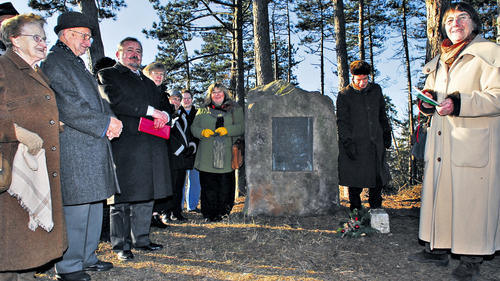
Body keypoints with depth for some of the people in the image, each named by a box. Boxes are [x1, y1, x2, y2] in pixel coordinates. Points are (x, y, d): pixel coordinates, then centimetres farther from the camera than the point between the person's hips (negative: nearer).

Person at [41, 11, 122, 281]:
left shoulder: (78, 65, 24)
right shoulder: (54, 63, -6)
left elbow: (97, 100, 21)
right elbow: (69, 107, -17)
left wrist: (111, 119, 1)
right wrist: (105, 123, -12)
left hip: (94, 147, 10)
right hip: (74, 150, -9)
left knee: (94, 203, 12)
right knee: (76, 206, -6)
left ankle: (87, 258, 23)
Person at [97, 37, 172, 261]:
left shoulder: (148, 82, 27)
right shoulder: (108, 75, 7)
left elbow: (161, 104, 23)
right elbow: (115, 101, -11)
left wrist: (164, 114, -3)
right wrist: (149, 110, -15)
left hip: (151, 145, 6)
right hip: (124, 144, -6)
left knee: (147, 195, 9)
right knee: (122, 198, -2)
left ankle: (141, 239, 20)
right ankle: (121, 244, 9)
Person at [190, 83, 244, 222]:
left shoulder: (235, 109, 12)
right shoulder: (203, 110, 18)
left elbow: (241, 127, 1)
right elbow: (194, 127, 13)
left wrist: (227, 130, -16)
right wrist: (202, 132, -8)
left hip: (226, 156, -1)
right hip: (207, 157, 1)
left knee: (225, 185, -2)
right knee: (208, 185, -1)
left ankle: (223, 211, 11)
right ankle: (210, 214, 8)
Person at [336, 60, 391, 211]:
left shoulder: (376, 90, 10)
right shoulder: (344, 95, -4)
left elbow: (382, 114, 19)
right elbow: (342, 122, -7)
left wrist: (386, 134, 16)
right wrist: (347, 143, -13)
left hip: (376, 143, 4)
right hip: (355, 144, -4)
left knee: (378, 178, 10)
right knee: (355, 180, 3)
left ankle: (376, 209, 27)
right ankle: (355, 209, 19)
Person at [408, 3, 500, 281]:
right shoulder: (439, 62, 20)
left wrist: (459, 103, -23)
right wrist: (428, 100, 4)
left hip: (474, 143, -6)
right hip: (441, 143, 6)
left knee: (471, 198, -2)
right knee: (439, 193, 9)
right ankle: (438, 249, 21)